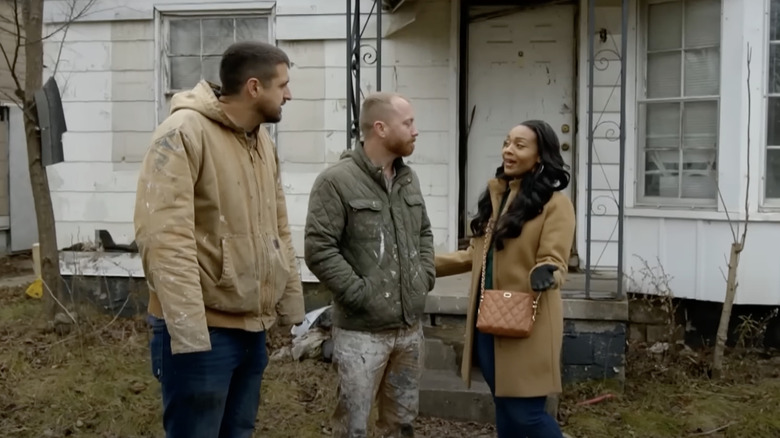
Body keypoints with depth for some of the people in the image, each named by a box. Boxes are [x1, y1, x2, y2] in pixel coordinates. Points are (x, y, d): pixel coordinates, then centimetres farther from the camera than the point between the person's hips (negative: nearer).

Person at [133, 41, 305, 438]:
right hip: (202, 330, -8)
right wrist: (189, 330, -25)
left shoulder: (262, 141, 11)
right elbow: (164, 237, -22)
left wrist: (291, 305, 13)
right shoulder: (184, 133, -15)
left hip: (252, 327, 8)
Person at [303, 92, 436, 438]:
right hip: (362, 330, -7)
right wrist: (359, 293, -18)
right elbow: (318, 249, -17)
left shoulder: (408, 178, 10)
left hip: (410, 325, 7)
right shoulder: (337, 181, -14)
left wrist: (425, 277, 7)